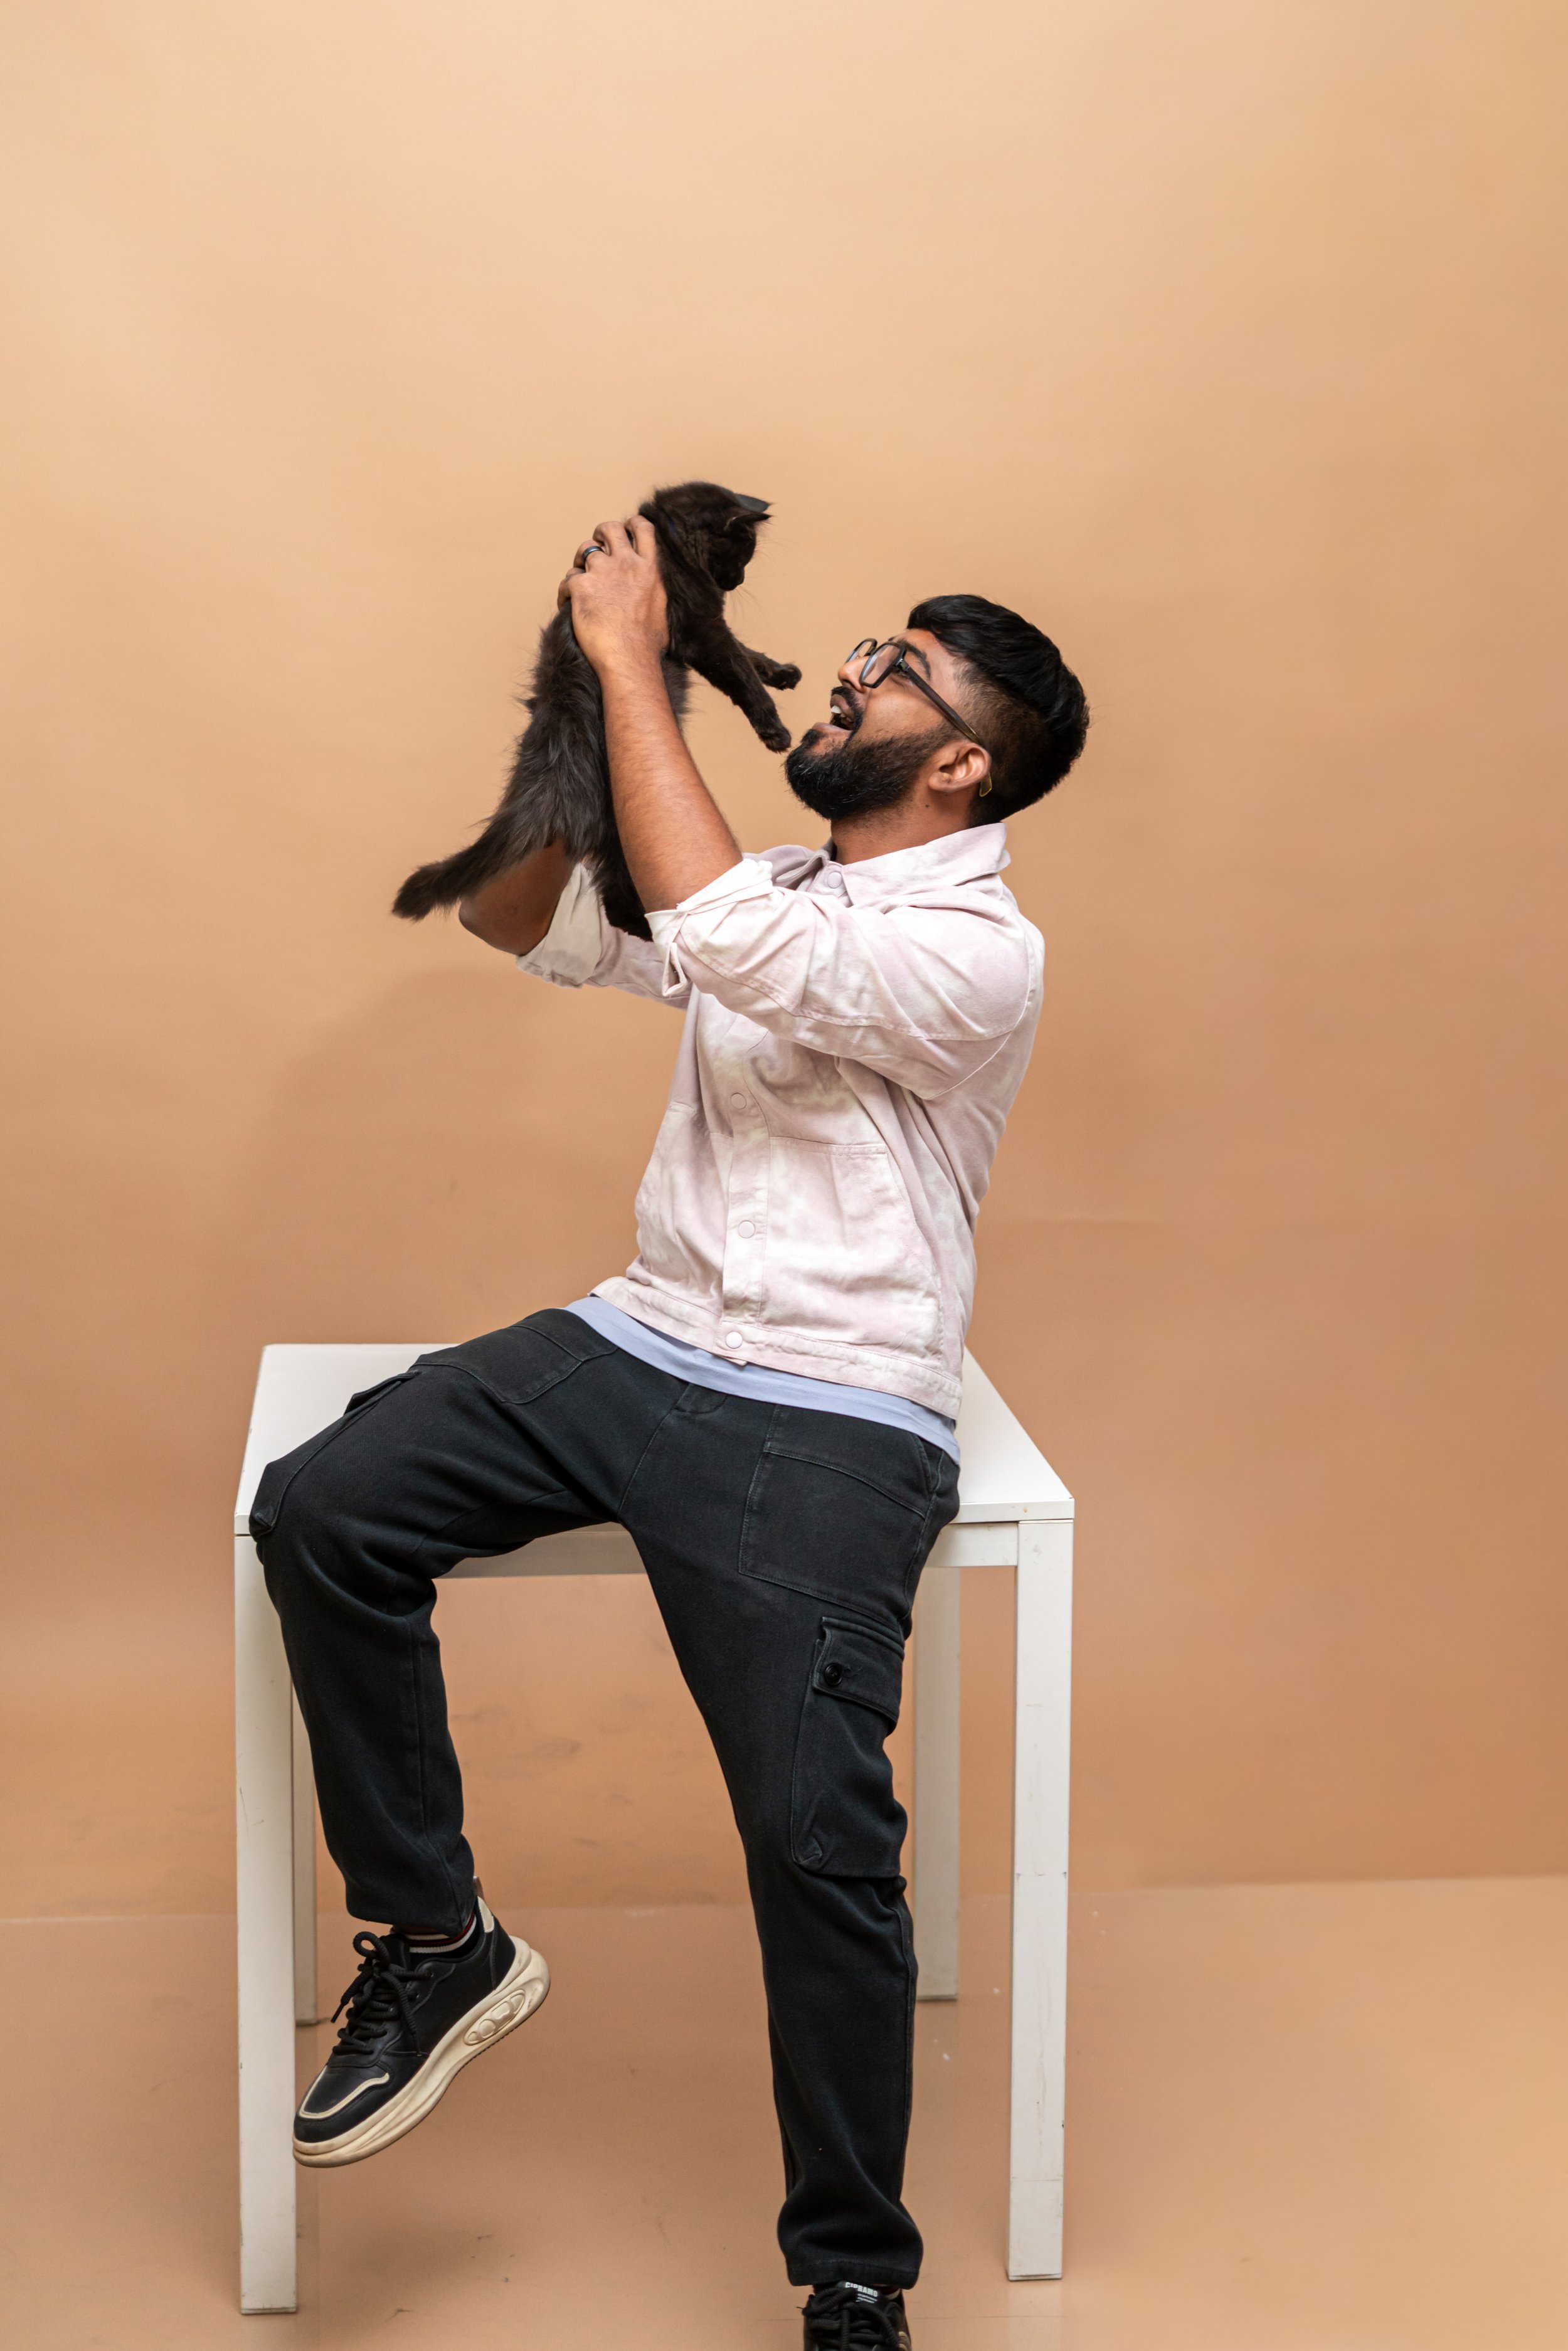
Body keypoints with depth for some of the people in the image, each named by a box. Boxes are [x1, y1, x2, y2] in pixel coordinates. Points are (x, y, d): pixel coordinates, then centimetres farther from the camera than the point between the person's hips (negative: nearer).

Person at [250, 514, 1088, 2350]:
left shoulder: (978, 956, -10)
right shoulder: (772, 895, 16)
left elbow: (716, 936, -24)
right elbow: (515, 918, 19)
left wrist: (632, 663, -16)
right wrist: (583, 698, 6)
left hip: (828, 1422, -7)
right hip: (638, 1345, 7)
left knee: (815, 1826, -22)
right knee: (318, 1511, -16)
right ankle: (438, 1943, 0)